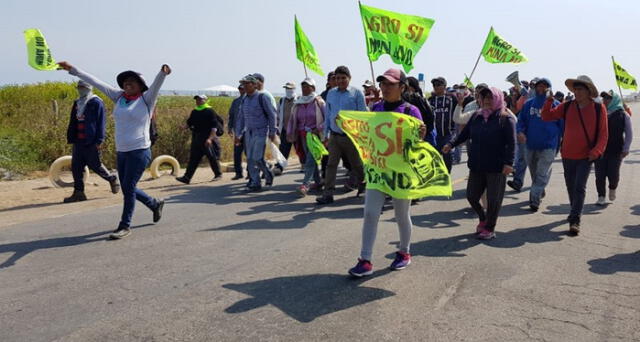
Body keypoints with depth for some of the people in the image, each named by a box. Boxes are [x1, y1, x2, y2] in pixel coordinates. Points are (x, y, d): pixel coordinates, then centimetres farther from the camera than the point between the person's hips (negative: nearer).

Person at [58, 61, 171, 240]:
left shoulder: (146, 98, -5)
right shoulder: (119, 97, 9)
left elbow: (156, 84, -24)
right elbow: (96, 82, 10)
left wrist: (163, 73, -44)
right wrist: (73, 70, 11)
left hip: (139, 151, -6)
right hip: (121, 152, 7)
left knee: (128, 188, -5)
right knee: (127, 189, 13)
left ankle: (125, 226, 9)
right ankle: (155, 204, 36)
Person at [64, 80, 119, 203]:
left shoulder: (96, 103, -7)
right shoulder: (77, 104, 15)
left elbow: (101, 122, -11)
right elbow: (73, 123, 19)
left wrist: (99, 140, -16)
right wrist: (70, 138, 13)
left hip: (91, 142, -7)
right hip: (78, 142, 7)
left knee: (95, 165, 1)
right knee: (76, 167, 3)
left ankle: (112, 179, 26)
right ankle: (78, 193, 7)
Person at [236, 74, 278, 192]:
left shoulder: (262, 97, -8)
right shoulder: (244, 100, 10)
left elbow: (272, 115, -7)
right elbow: (241, 118, 16)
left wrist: (272, 132, -9)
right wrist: (239, 134, 12)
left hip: (261, 132, -6)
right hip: (249, 133, 6)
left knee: (257, 158, -12)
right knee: (250, 159, 4)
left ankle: (268, 174, 14)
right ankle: (255, 183, 11)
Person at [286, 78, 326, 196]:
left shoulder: (318, 102, -3)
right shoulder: (298, 103, 10)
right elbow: (292, 119, 13)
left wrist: (319, 129, -16)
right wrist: (290, 133, 5)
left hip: (315, 134, -5)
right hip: (303, 135, 5)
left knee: (310, 160, -14)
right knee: (309, 159, 9)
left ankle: (305, 184, -20)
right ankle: (318, 181, 22)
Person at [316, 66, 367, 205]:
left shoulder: (357, 93, -3)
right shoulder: (331, 93, 10)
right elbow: (328, 114, 15)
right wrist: (326, 133, 10)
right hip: (334, 135, 3)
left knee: (356, 164, 10)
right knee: (331, 164, -3)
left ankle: (362, 186, 32)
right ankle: (328, 194, -2)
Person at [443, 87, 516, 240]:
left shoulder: (506, 119, -6)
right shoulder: (476, 116, 10)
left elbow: (511, 143, -11)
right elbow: (465, 133, 14)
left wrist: (508, 162, -19)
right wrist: (451, 144, 1)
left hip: (496, 167, -5)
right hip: (476, 165, 5)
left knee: (493, 199, 2)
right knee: (472, 196, 10)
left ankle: (489, 229, 20)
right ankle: (483, 219, 36)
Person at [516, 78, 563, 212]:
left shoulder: (555, 105, 0)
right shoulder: (528, 104, 7)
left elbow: (562, 125, 3)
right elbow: (521, 120, 7)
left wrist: (561, 144, 0)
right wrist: (520, 131, -13)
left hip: (548, 146, -4)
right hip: (530, 145, 4)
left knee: (542, 175, -10)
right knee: (534, 173, 18)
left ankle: (534, 199, -11)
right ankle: (540, 193, 37)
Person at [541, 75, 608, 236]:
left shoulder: (599, 108, -6)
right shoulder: (567, 106, 0)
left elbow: (603, 133, -5)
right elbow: (547, 116, 1)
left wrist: (596, 151, -17)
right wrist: (549, 100, -14)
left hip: (586, 156, -3)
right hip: (568, 155, 3)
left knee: (580, 187, -10)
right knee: (571, 187, 16)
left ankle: (574, 221, -8)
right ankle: (575, 211, 37)